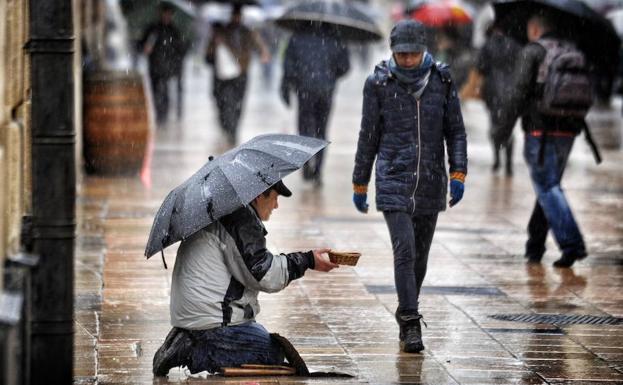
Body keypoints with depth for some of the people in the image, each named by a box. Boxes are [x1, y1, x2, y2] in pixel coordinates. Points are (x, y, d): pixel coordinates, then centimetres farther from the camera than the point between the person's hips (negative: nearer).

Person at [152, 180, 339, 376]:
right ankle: (193, 354, -13)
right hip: (213, 321, -10)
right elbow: (263, 274, -17)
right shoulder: (241, 218, -15)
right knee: (273, 354, -5)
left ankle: (188, 344, 5)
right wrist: (307, 261, -9)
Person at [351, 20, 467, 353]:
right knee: (404, 251, -14)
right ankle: (411, 325, -13)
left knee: (420, 256, 11)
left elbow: (455, 131, 6)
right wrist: (359, 185, 7)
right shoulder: (379, 84, -4)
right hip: (393, 182, -3)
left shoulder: (441, 80, 1)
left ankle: (406, 313, 29)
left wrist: (458, 174, -5)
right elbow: (368, 137, 3)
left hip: (430, 185, 3)